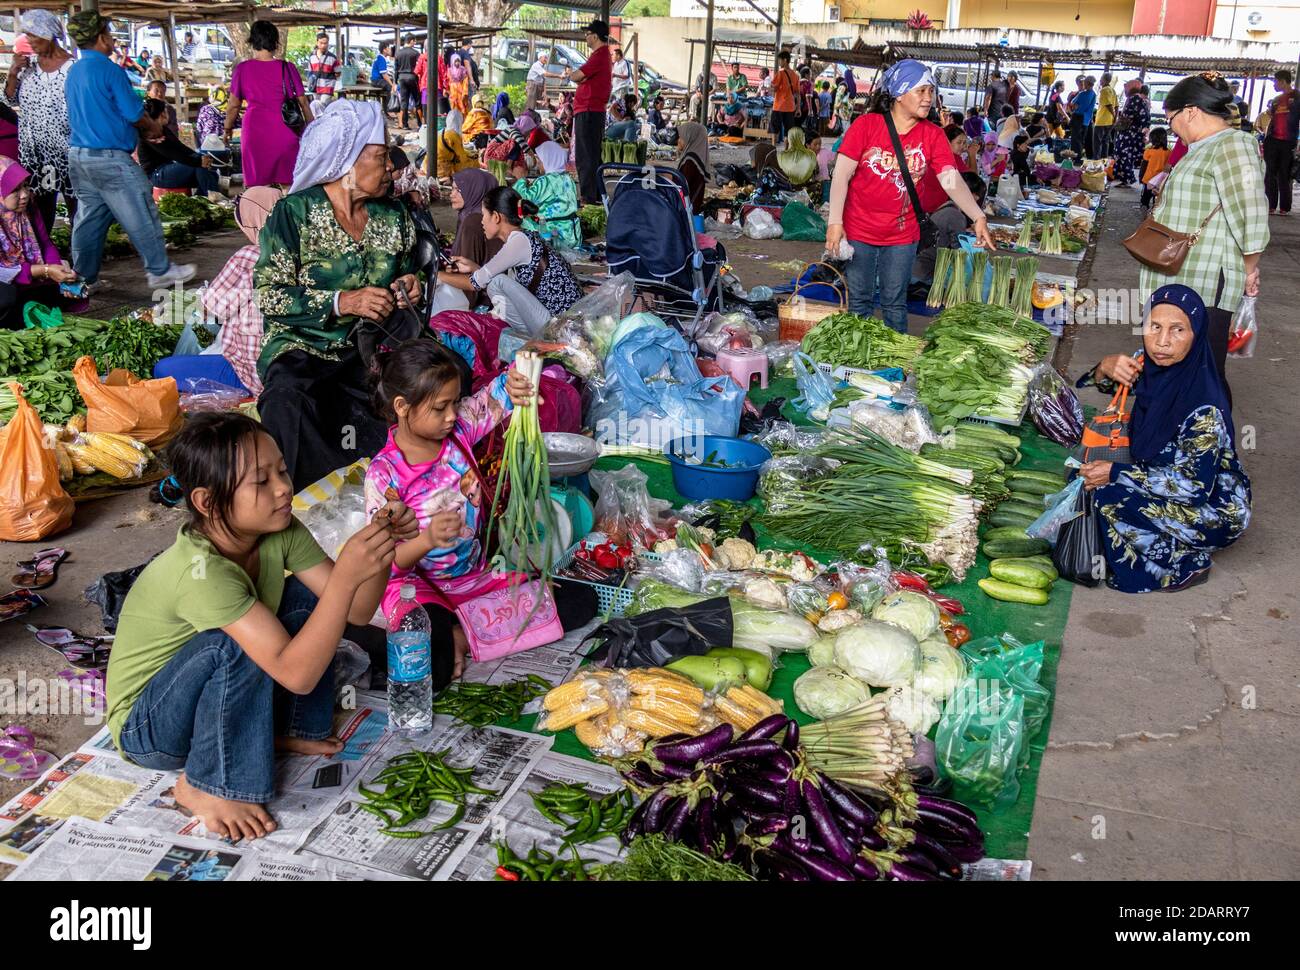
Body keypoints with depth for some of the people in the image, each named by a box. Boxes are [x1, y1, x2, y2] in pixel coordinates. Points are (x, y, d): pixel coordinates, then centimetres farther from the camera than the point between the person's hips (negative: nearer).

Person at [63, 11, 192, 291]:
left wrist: (144, 130, 17)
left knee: (89, 218, 12)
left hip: (79, 156, 8)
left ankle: (84, 278, 15)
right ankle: (160, 270, 9)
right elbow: (134, 112, -11)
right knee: (141, 217, 2)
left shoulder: (73, 72, 13)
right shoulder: (108, 69, -13)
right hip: (110, 158, -8)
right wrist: (153, 127, 10)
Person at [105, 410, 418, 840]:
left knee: (308, 597, -6)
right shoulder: (200, 571, -35)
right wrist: (346, 575, -46)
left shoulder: (279, 532, -13)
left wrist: (382, 545, -30)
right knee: (238, 644, -35)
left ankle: (290, 730, 8)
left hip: (211, 692, 7)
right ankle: (204, 785, -13)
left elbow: (355, 612, -12)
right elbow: (295, 674, -39)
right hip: (144, 726, -7)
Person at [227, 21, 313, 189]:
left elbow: (233, 105, 6)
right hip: (285, 132, 0)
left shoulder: (242, 69, 0)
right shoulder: (287, 68, -1)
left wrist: (228, 128, 22)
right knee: (286, 184, 6)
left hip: (255, 131, 0)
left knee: (257, 186, 5)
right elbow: (303, 102, 4)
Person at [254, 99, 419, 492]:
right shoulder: (295, 213, -3)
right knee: (288, 405, -39)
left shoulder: (394, 215, 12)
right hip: (303, 347, -4)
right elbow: (269, 295, -8)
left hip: (372, 347, 4)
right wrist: (341, 302, -20)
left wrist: (407, 285, 2)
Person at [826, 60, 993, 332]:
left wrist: (978, 217, -24)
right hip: (859, 231, -2)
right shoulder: (866, 125, -10)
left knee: (895, 304, 11)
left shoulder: (933, 135, -2)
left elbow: (952, 180, -10)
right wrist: (835, 221, -20)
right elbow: (842, 174, -12)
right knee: (858, 301, 7)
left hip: (902, 235, 2)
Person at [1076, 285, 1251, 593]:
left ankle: (1187, 565, -2)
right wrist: (1106, 367, -17)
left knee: (1110, 498, -22)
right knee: (1090, 474, -2)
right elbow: (1104, 384, 8)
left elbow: (1195, 486, -27)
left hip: (1216, 509, -8)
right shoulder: (1153, 367, -10)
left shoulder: (1204, 407, -31)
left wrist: (1116, 473, -25)